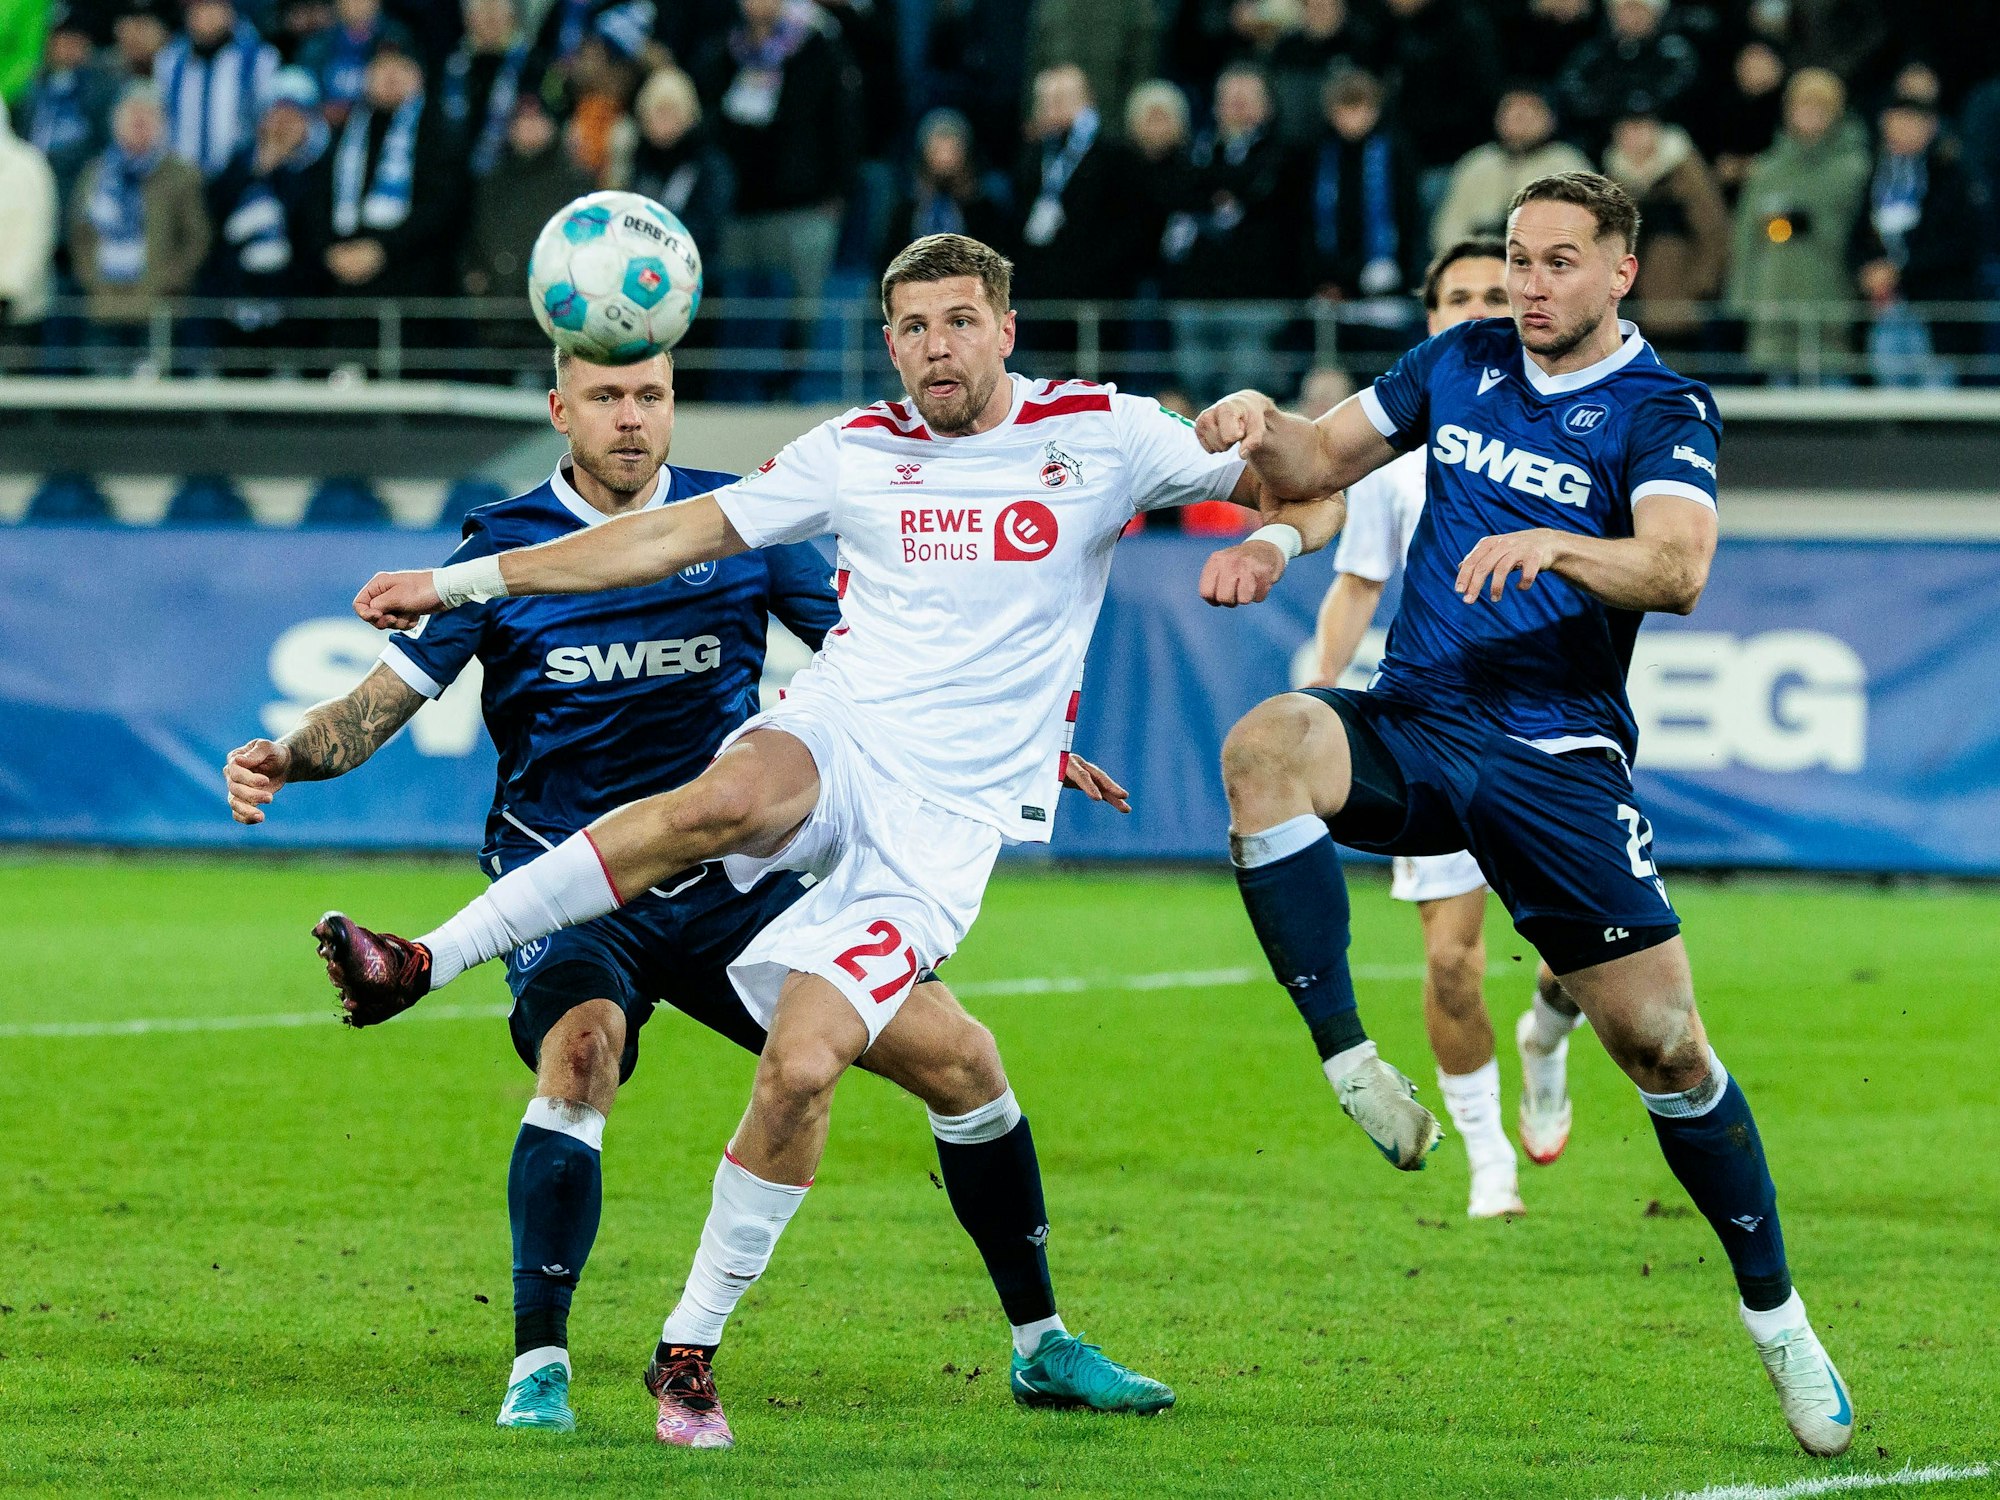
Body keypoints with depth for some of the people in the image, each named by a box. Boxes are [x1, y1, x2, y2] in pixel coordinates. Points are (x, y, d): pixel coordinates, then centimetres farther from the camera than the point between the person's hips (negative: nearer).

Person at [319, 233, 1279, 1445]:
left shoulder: (1101, 435, 3)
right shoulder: (858, 454, 10)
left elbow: (1304, 492, 8)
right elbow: (679, 535, 13)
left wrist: (1264, 489, -19)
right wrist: (464, 581, 11)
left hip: (947, 818, -1)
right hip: (833, 746, 1)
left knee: (802, 1066, -17)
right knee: (722, 803, -37)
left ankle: (693, 1346, -2)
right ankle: (420, 964, -37)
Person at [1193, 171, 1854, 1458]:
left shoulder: (1664, 412, -3)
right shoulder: (1461, 362, 11)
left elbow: (1679, 568, -20)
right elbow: (1325, 459, 19)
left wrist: (1554, 546, -39)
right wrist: (1262, 432, -4)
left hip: (1558, 754, -3)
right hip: (1412, 722, 3)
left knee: (1662, 1039, -5)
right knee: (1265, 747, -32)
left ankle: (1777, 1320, 11)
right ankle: (1349, 1064, -30)